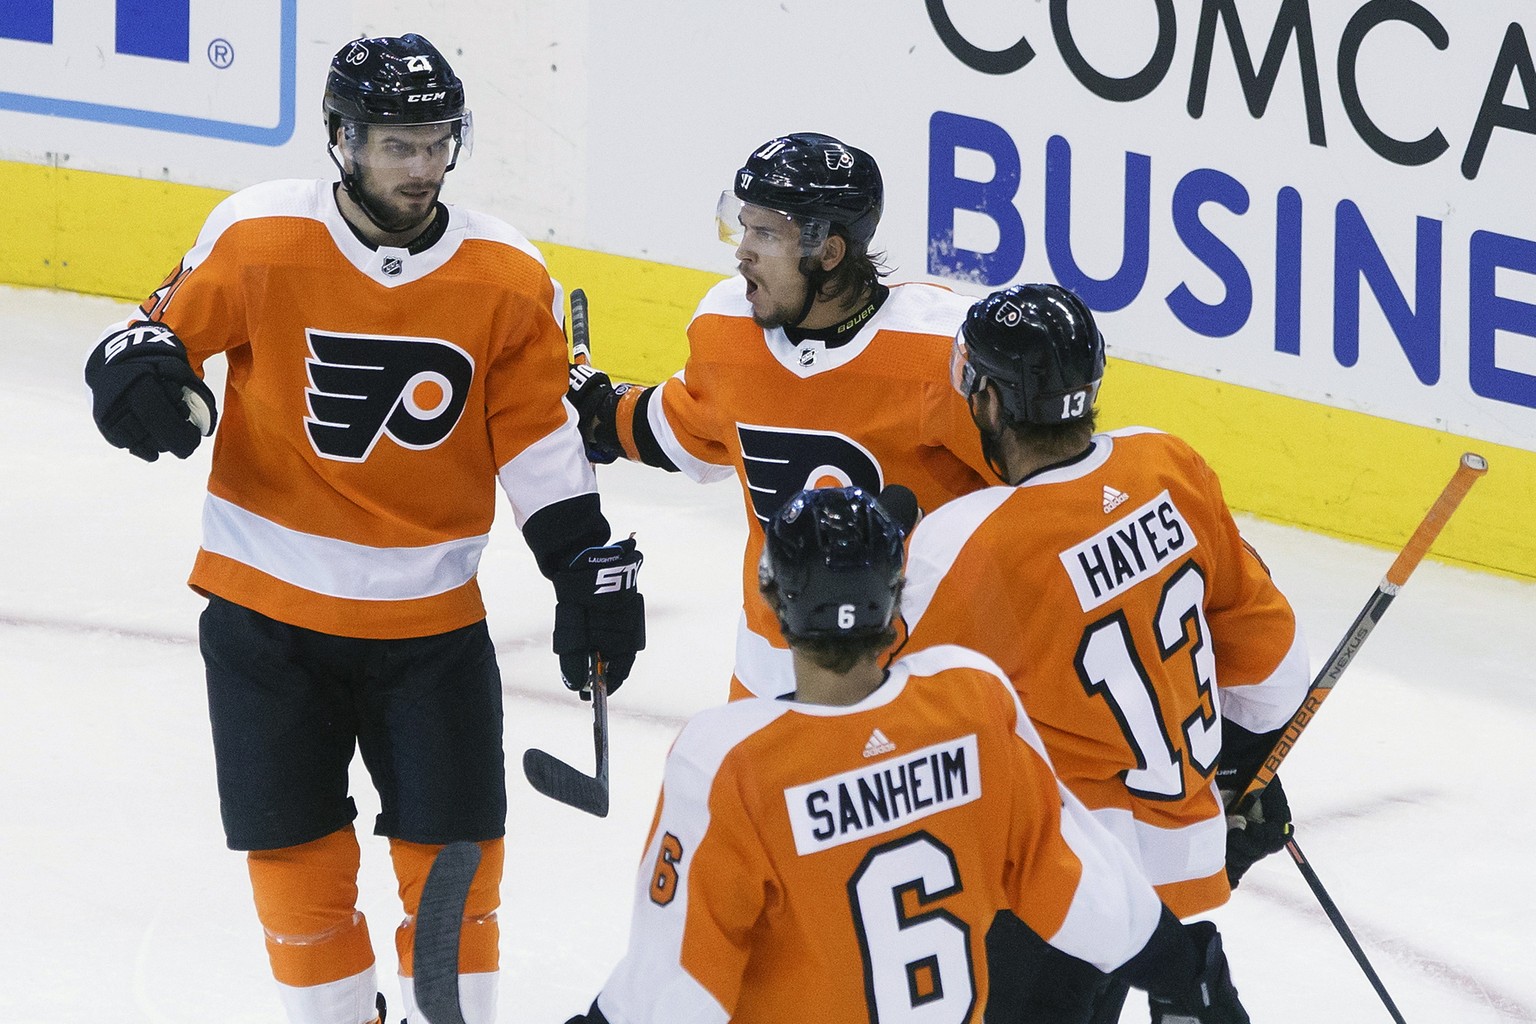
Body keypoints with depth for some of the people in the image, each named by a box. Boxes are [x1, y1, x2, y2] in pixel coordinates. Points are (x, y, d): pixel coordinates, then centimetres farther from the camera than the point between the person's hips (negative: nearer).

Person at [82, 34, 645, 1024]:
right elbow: (172, 328, -2)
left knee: (453, 849, 5)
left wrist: (588, 563, -6)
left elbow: (537, 439, 0)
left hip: (430, 615, 1)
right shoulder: (257, 238, -12)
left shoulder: (509, 279, -7)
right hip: (268, 606, -1)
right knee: (297, 847, 7)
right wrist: (140, 372, -24)